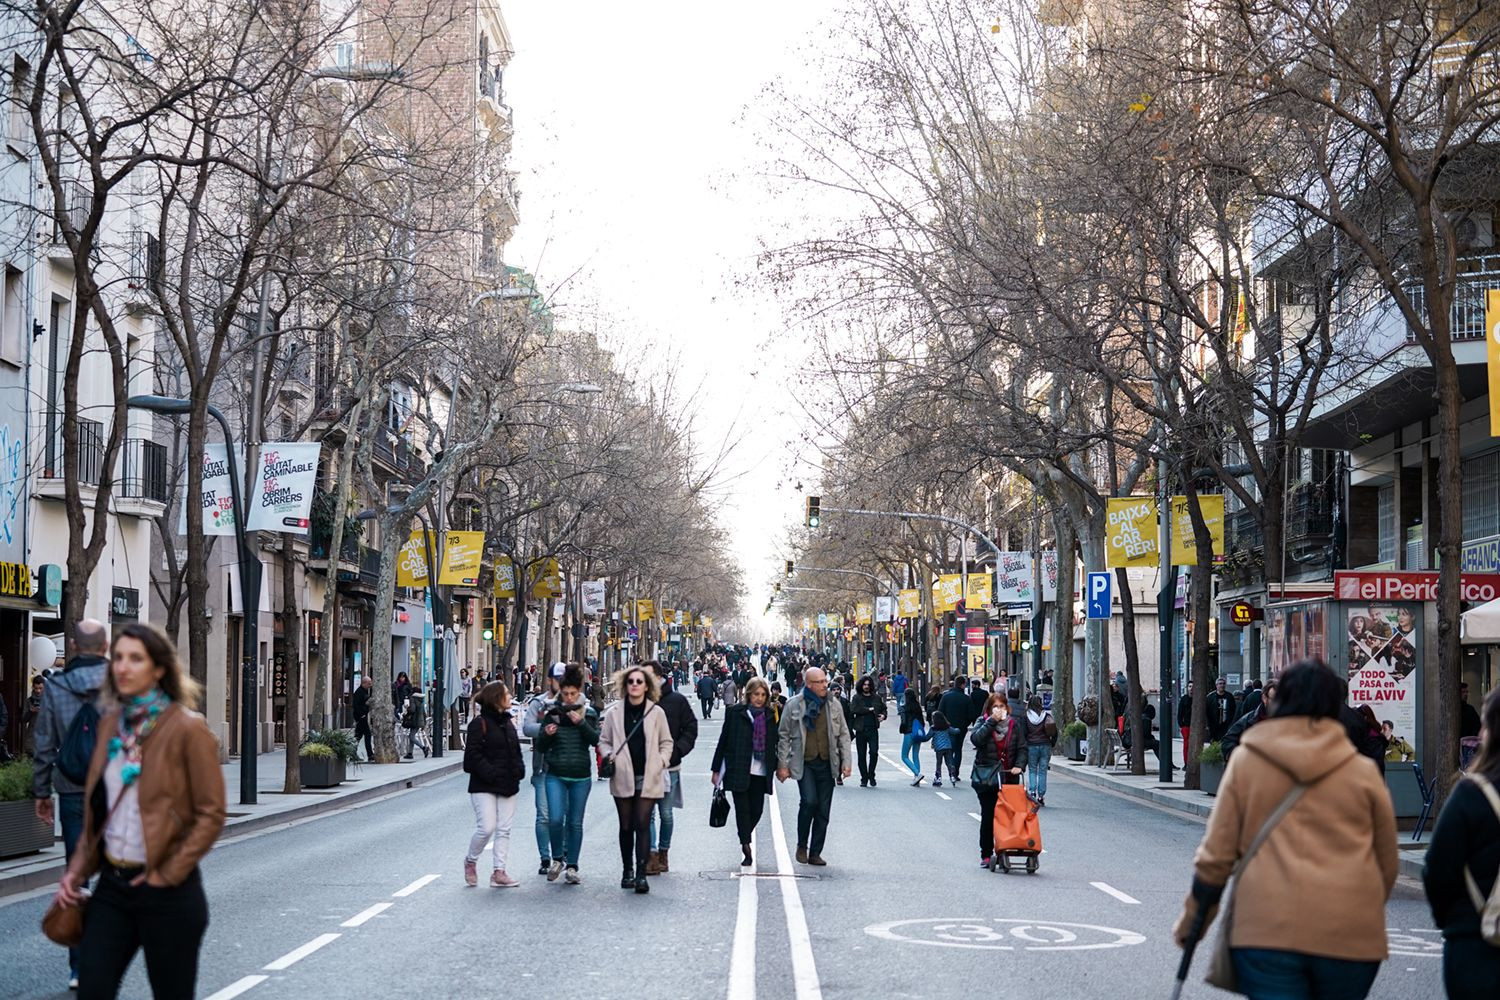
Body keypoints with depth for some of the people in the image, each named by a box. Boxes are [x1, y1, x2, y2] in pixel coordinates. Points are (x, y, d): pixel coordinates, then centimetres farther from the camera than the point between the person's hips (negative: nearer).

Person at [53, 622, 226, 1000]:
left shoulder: (187, 728, -10)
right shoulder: (111, 723, 9)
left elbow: (211, 813, -11)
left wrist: (169, 874, -13)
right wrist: (78, 869, 9)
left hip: (167, 894, -6)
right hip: (112, 884, 6)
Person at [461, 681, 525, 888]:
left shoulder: (508, 723, 15)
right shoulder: (480, 723, -9)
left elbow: (516, 751, 21)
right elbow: (473, 755, -14)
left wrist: (519, 770, 2)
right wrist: (491, 774, -20)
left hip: (507, 785, 7)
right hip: (484, 786, -7)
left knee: (504, 829, 3)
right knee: (486, 827, -12)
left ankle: (499, 872, 6)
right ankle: (470, 861, 12)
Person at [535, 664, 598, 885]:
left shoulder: (589, 713, 4)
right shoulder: (552, 712, 2)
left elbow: (595, 740, -8)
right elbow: (541, 746, 5)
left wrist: (581, 723, -20)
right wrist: (547, 734, -15)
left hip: (581, 776, 1)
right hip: (556, 775, -1)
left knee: (575, 822, 5)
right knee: (555, 819, -12)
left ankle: (572, 867, 15)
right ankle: (557, 858, 11)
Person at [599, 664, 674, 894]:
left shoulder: (656, 712, 2)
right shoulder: (613, 712, 4)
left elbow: (666, 743, 12)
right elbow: (604, 740, 14)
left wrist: (661, 763, -2)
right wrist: (609, 755, -5)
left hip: (648, 778, -1)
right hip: (623, 778, 2)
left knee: (643, 825, -8)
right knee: (626, 826, 9)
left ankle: (641, 874, -9)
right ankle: (627, 870, 23)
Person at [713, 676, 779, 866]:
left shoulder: (770, 716, 8)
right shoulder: (735, 713, 0)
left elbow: (775, 743, 11)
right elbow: (723, 741, 2)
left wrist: (778, 767, 2)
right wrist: (716, 769, 1)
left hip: (760, 772, 3)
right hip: (738, 771, -3)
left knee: (756, 810, 4)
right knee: (742, 809, -4)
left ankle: (745, 840, 27)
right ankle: (747, 848, -3)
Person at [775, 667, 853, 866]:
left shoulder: (833, 705, 8)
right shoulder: (794, 705, -1)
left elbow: (843, 735, 11)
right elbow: (784, 736, 3)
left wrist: (846, 761, 3)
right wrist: (782, 765, -1)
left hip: (827, 764, 3)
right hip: (804, 764, -3)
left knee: (823, 810, 3)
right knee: (809, 801, -18)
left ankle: (815, 853, 13)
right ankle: (802, 846, 3)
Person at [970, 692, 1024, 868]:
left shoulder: (1014, 724, 8)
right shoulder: (983, 722, 2)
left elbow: (1021, 748, 8)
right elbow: (976, 739, -17)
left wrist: (1019, 765, -9)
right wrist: (992, 721, -18)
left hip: (1008, 778, 2)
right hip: (986, 777, -2)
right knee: (988, 817, 0)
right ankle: (986, 854, 9)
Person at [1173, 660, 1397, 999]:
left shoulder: (1246, 761, 6)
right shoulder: (1363, 771, 8)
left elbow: (1216, 853, 5)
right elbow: (1388, 864, 15)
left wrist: (1194, 913, 19)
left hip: (1268, 929, -1)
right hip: (1349, 935, 1)